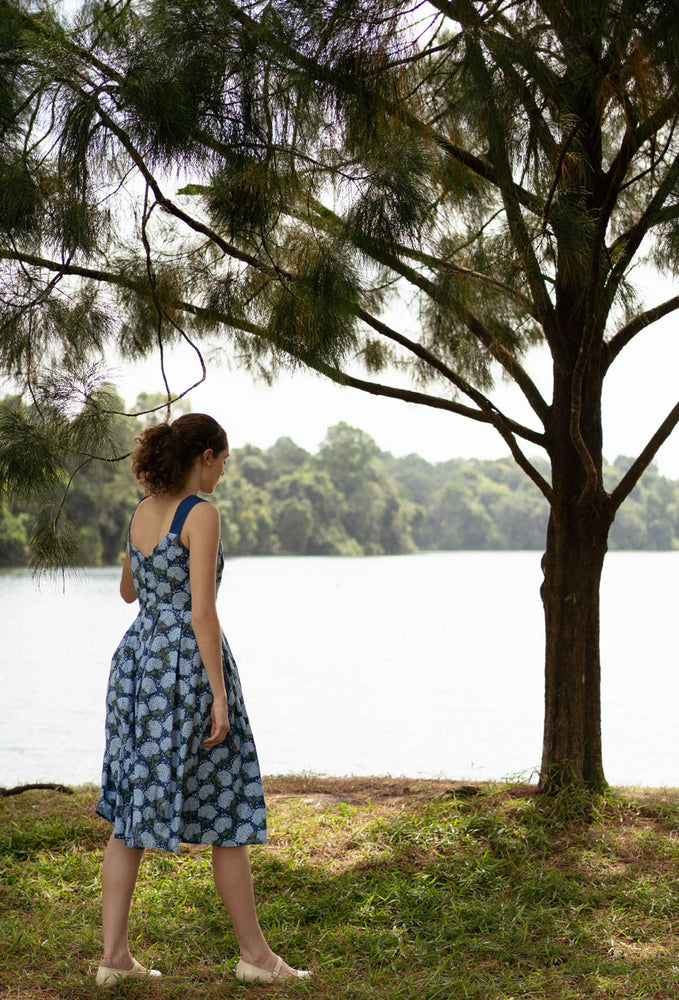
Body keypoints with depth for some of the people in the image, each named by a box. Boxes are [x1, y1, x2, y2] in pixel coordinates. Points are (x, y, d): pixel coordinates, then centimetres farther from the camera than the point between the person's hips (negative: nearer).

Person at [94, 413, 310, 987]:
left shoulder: (142, 512, 10)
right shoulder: (202, 515, -13)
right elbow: (202, 611, -19)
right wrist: (220, 696, -17)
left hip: (137, 659, 8)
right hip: (188, 664, -8)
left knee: (132, 810, 10)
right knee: (227, 812, 4)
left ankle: (114, 955, 10)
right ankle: (255, 953, 14)